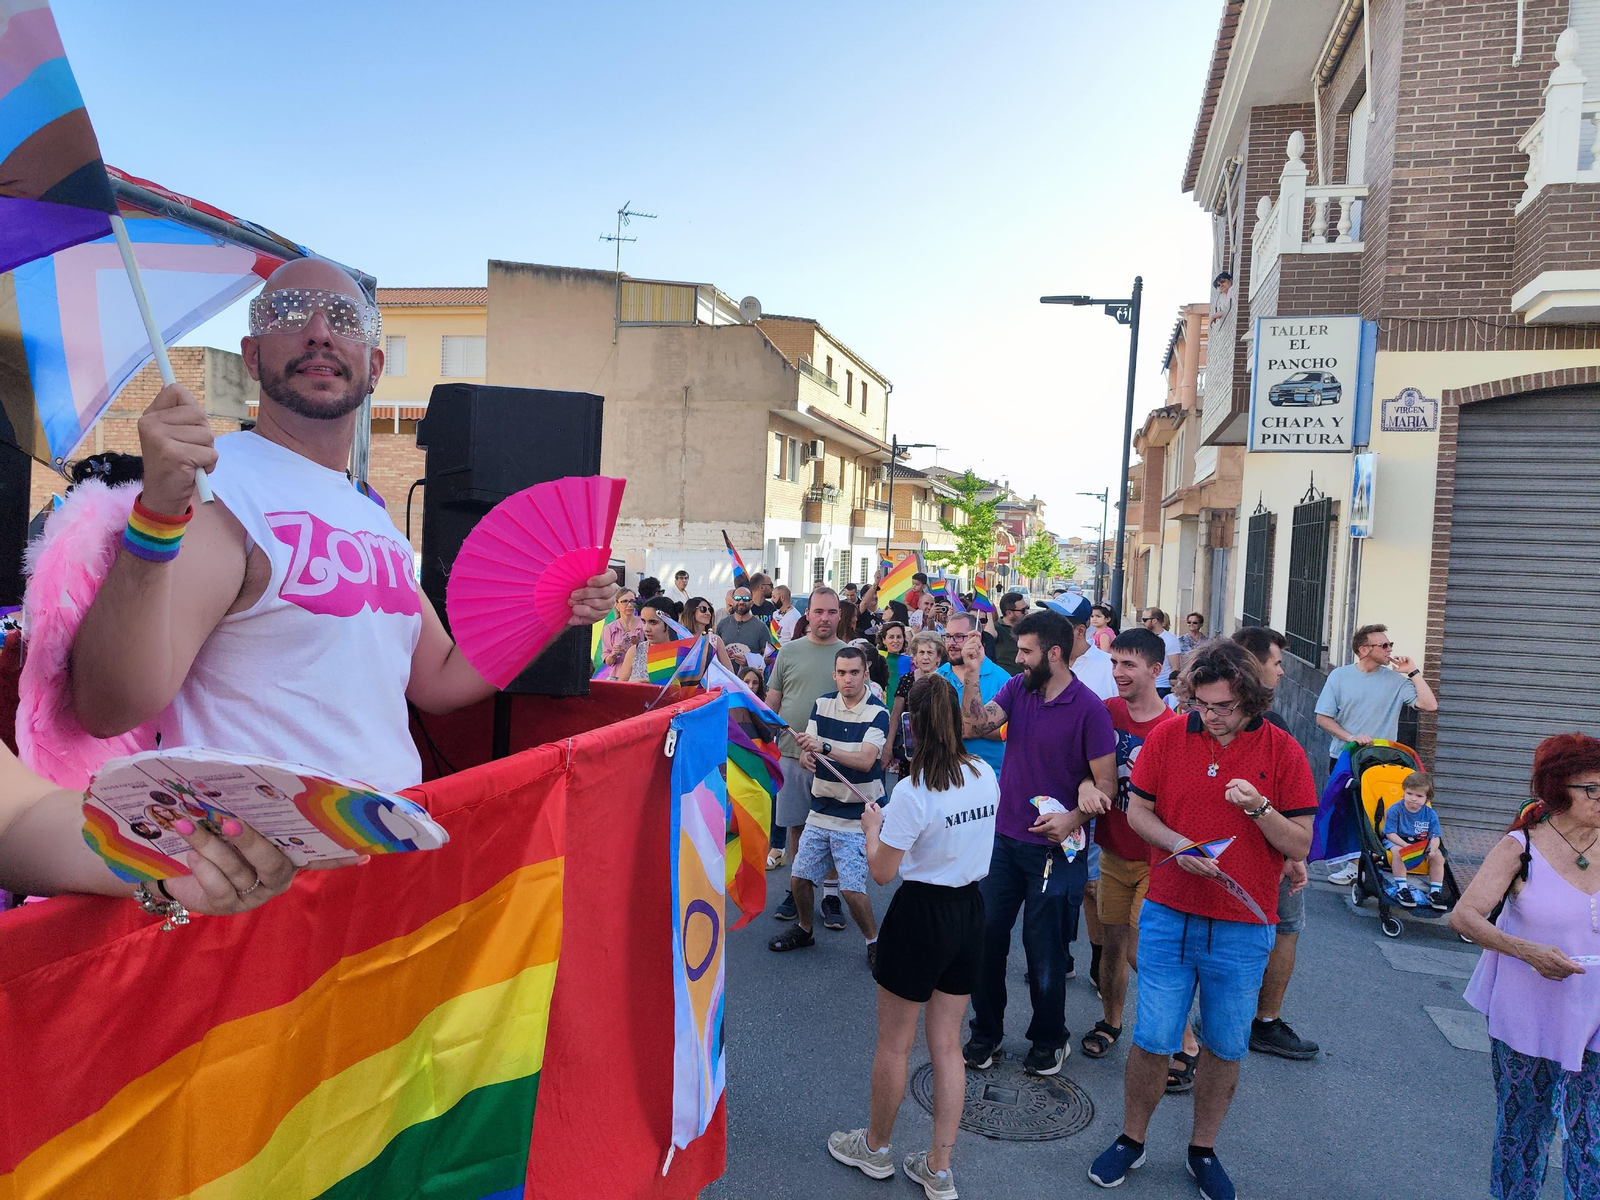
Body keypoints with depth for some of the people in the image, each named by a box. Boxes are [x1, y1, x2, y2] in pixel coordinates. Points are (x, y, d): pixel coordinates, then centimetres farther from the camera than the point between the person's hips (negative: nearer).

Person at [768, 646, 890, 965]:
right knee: (799, 878, 9)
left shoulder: (878, 713, -12)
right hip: (820, 811, 5)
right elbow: (807, 755, 3)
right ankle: (803, 930, 36)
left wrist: (824, 748, -38)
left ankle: (874, 941, 16)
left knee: (851, 888, -9)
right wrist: (807, 757, -22)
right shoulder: (822, 704, 3)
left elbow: (865, 760, -26)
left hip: (856, 817, -5)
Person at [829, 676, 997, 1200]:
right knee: (947, 1044, 16)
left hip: (920, 915, -6)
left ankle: (875, 1148, 33)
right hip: (971, 909, 7)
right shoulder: (986, 777, -3)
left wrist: (872, 828, 2)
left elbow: (881, 871, -16)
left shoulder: (913, 792, -22)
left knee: (894, 1044, 13)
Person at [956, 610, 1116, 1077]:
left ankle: (1049, 1039, 31)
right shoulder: (1016, 688, 1)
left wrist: (1074, 818, -25)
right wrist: (972, 675, -21)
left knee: (1043, 947, 8)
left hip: (1054, 847, -4)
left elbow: (1106, 784, -11)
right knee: (986, 935, 11)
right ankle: (986, 1029, 31)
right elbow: (974, 726, -12)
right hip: (1004, 837, 5)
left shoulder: (1089, 709, -13)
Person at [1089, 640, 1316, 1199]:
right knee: (1152, 1039, 5)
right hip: (1169, 917, 0)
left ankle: (1203, 1150, 34)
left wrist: (1260, 807, -22)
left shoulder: (1283, 751, -6)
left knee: (1225, 1047, 13)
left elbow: (1300, 844, -4)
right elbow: (1137, 812, 4)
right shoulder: (1168, 737, -3)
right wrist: (1178, 844, -13)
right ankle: (1131, 1140, 27)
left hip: (1242, 929, 0)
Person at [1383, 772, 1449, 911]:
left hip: (1421, 845, 4)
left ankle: (1435, 892, -9)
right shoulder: (1395, 810, -13)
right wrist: (1406, 845, -30)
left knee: (1438, 855, -20)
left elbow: (1435, 837, -6)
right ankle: (1401, 888, -28)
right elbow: (1390, 833, -15)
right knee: (1398, 852, -35)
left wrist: (1432, 849, -29)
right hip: (1397, 842, -4)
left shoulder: (1430, 814, -3)